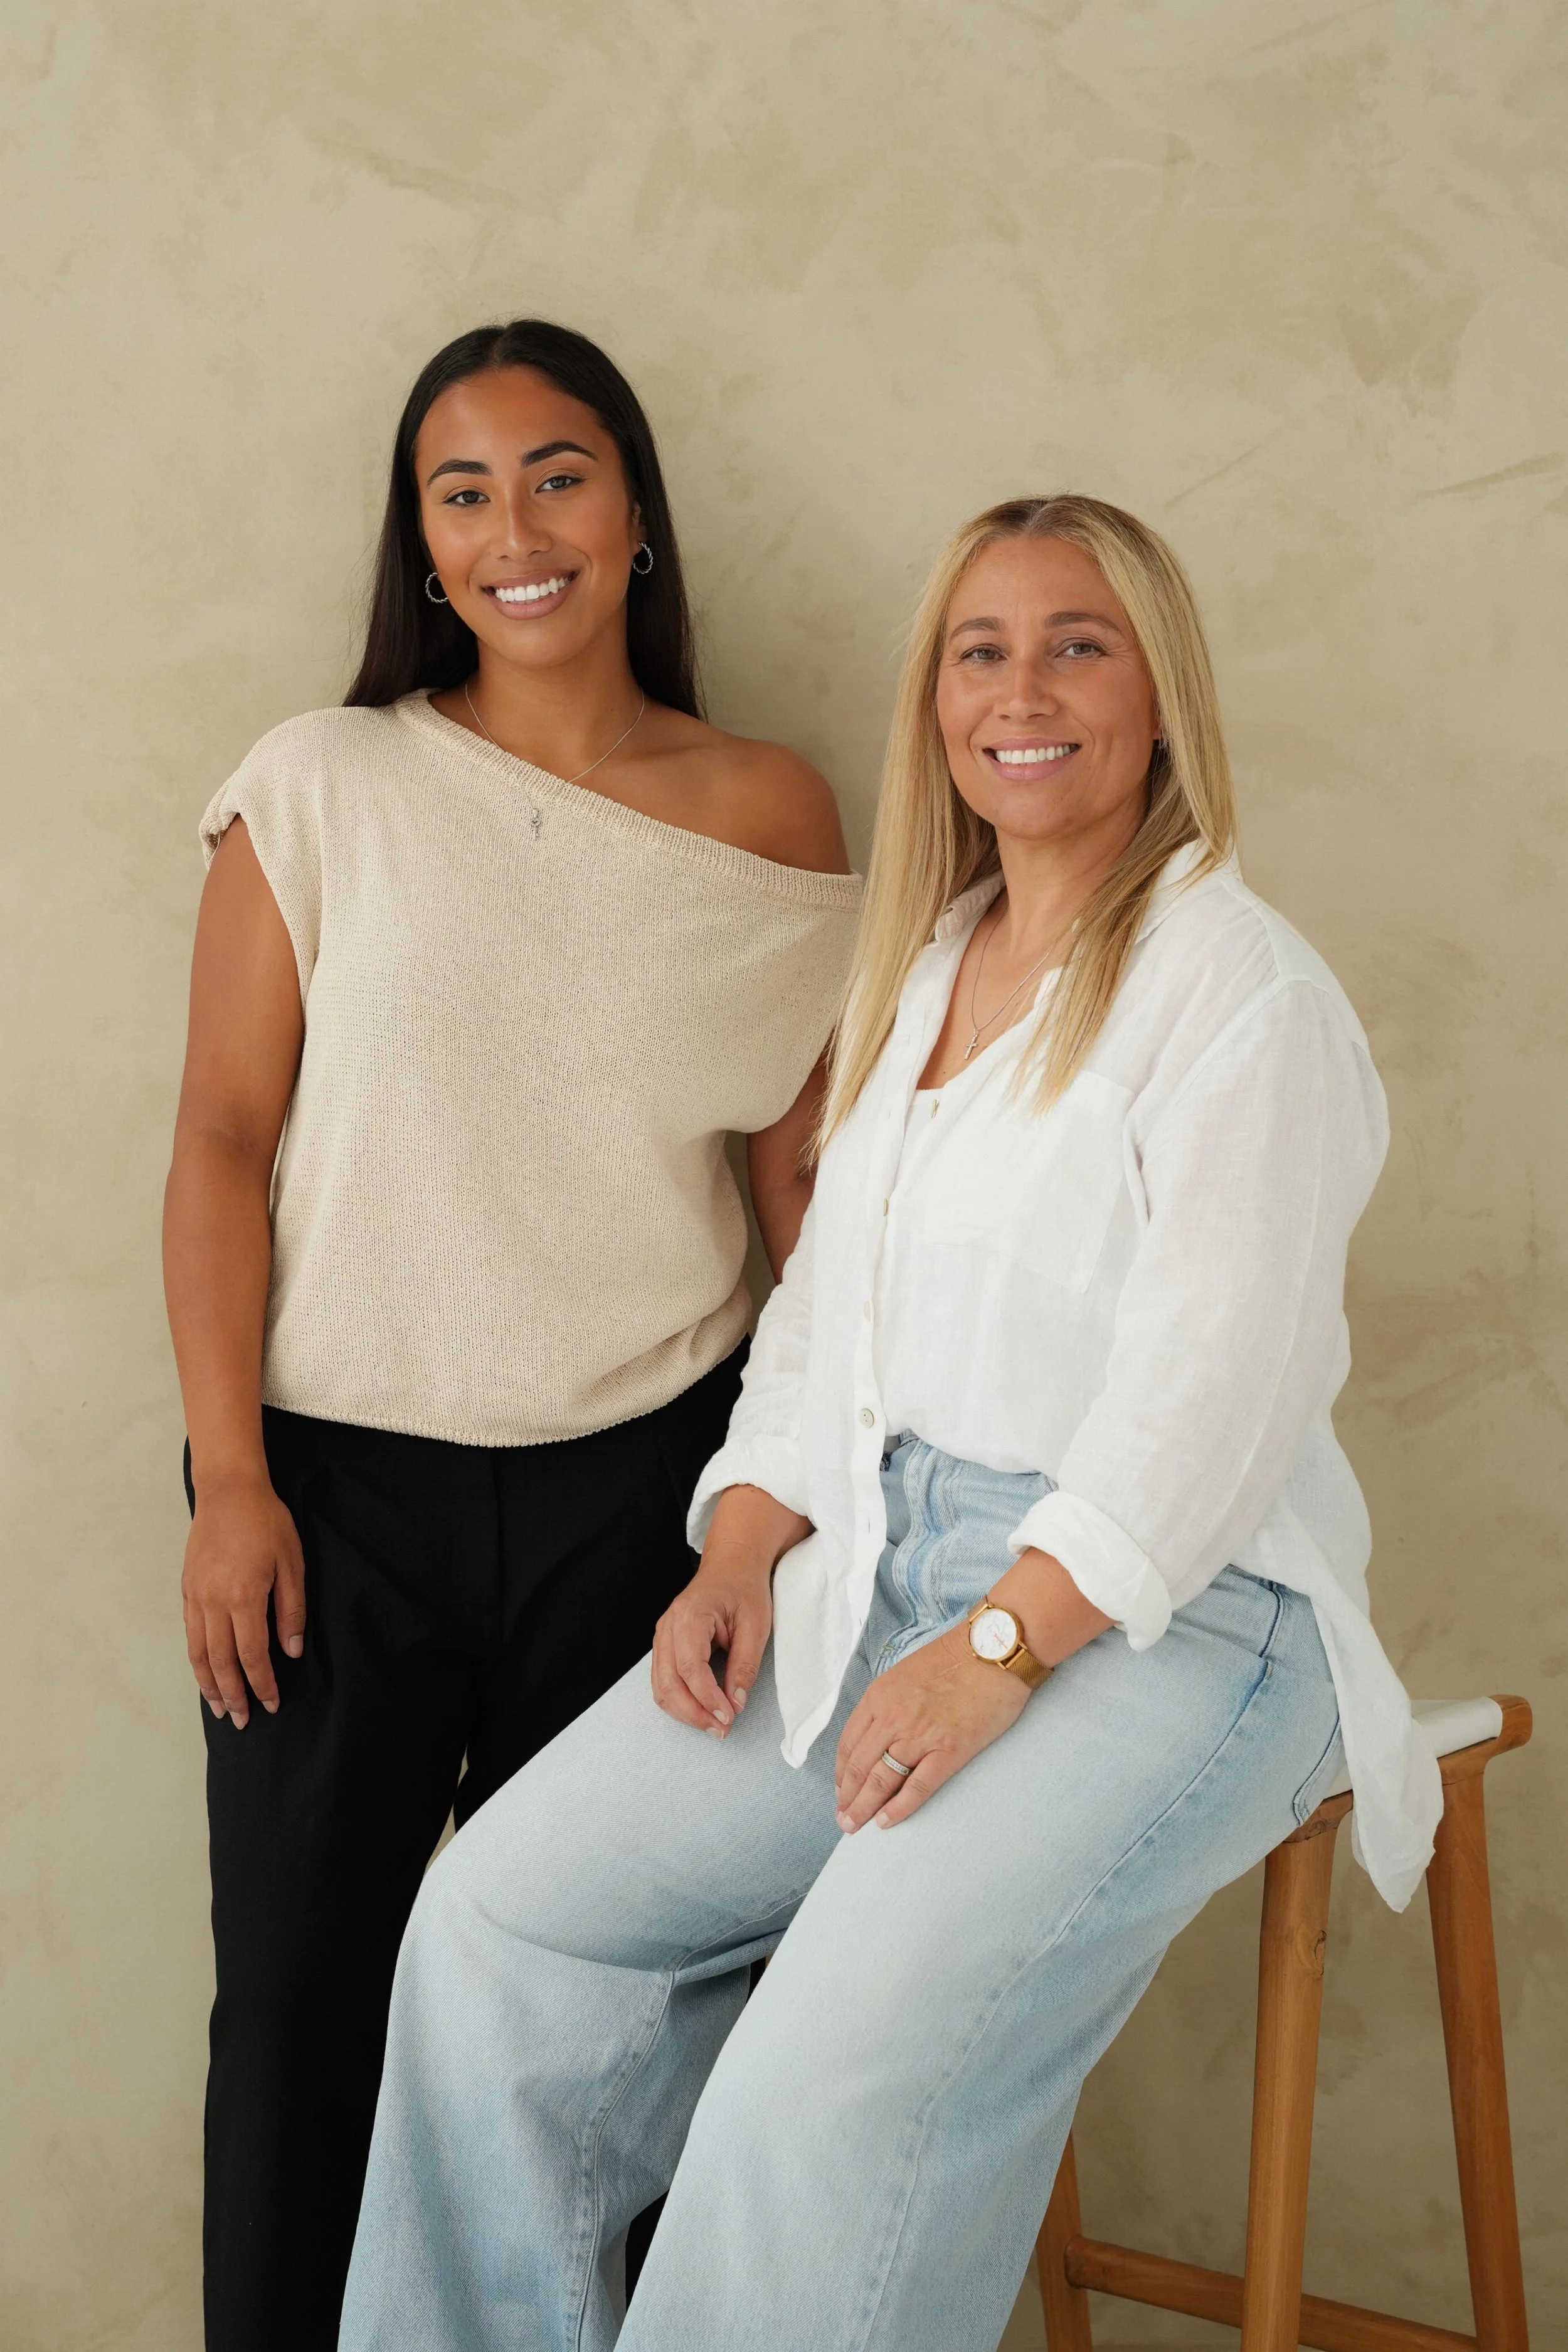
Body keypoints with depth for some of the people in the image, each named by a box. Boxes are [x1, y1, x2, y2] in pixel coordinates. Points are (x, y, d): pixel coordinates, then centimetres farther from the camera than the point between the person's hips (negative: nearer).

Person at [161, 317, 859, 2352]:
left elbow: (813, 1170, 7)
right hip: (343, 1475, -1)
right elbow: (223, 1140, -2)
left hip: (640, 1475, 1)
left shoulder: (766, 816, 3)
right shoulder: (324, 789, -1)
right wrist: (229, 1477, -8)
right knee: (306, 1989, 5)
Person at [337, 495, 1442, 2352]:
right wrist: (742, 1557, 2)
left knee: (841, 2080, -26)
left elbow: (1214, 1381, -17)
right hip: (874, 1562, 8)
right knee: (500, 1915, -4)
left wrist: (997, 1654, -22)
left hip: (1159, 1617, -7)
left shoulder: (1236, 987, -9)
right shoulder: (917, 971, 16)